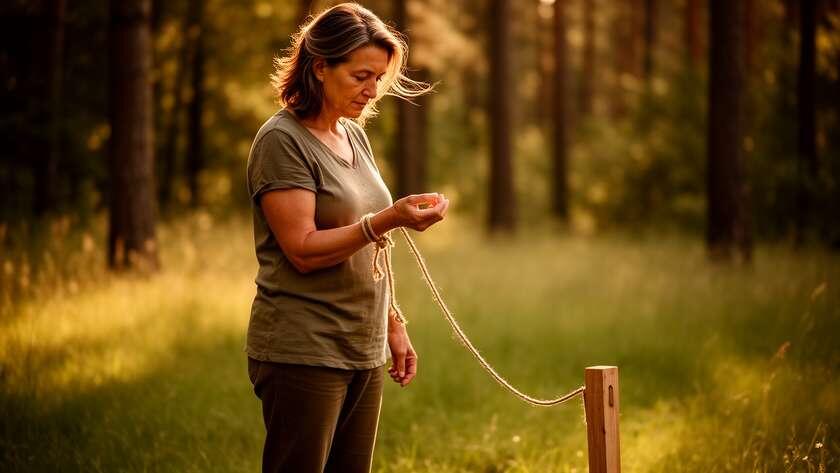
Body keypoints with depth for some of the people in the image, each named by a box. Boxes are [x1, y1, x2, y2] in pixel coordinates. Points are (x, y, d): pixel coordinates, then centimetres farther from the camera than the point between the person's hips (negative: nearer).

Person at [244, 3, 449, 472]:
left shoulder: (354, 136, 14)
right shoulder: (282, 140, -10)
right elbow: (304, 250, -17)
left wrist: (394, 325, 17)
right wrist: (389, 218, -25)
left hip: (363, 353, 7)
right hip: (304, 353, -7)